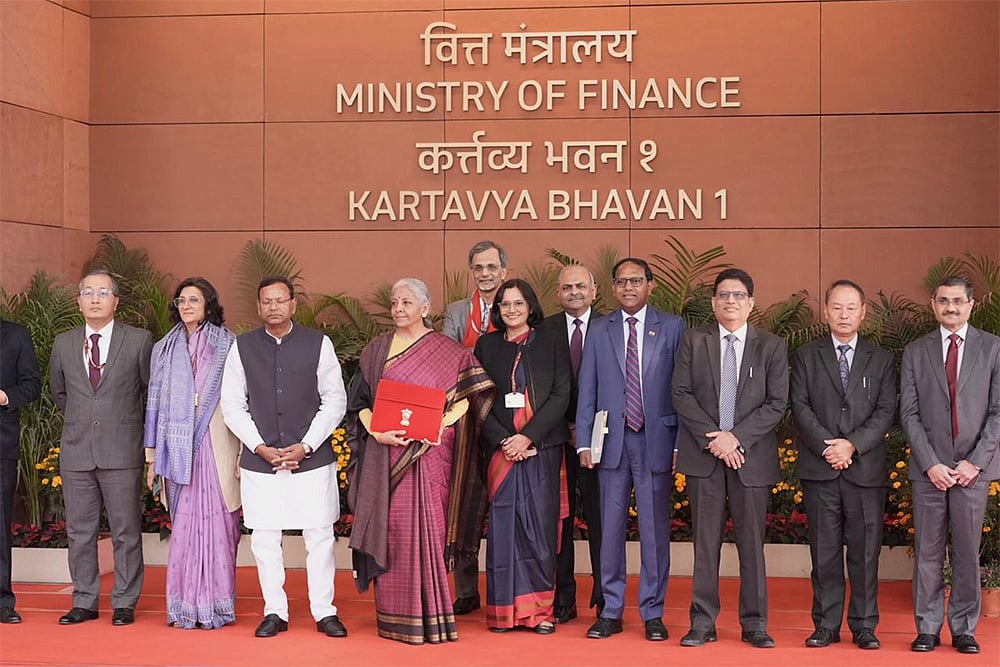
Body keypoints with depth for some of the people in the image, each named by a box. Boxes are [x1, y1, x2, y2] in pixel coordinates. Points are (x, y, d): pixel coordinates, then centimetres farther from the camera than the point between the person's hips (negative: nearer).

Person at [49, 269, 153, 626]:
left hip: (122, 451, -3)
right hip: (76, 452, 3)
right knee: (79, 531, 8)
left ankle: (124, 603, 11)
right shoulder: (63, 343, 8)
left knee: (126, 531, 2)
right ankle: (84, 602, 18)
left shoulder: (139, 341, -1)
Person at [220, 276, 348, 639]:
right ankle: (275, 612, 16)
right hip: (259, 460, 1)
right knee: (264, 538, 4)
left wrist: (305, 446, -7)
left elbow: (335, 401, 1)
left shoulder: (318, 344, 1)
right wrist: (261, 447, -6)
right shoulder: (242, 347, 4)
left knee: (319, 535, 1)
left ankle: (324, 611, 12)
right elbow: (232, 406, 5)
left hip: (311, 457, -1)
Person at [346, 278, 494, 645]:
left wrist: (435, 427, -15)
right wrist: (377, 432, -8)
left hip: (428, 453, -2)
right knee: (390, 527, 0)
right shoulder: (376, 351, 11)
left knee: (426, 527, -6)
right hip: (385, 455, 2)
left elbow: (464, 398, 0)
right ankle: (394, 616, 7)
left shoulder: (447, 351, 4)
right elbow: (359, 402, 9)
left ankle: (430, 613, 2)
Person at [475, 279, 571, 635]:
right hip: (501, 449, 1)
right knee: (503, 525, 0)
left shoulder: (551, 342, 5)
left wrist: (528, 436, -11)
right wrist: (504, 441, -9)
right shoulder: (487, 345, 9)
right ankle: (504, 610, 5)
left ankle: (540, 609, 4)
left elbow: (561, 395, -2)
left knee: (540, 524, -2)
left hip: (542, 448, -1)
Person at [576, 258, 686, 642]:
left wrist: (681, 443, -5)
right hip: (612, 441, 2)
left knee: (655, 529, 2)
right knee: (611, 528, 6)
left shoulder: (672, 327, 4)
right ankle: (611, 612, 14)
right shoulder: (599, 331, 10)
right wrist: (584, 441, 1)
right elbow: (587, 390, 8)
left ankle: (652, 613, 12)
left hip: (656, 440, -2)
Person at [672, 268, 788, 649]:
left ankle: (754, 624, 12)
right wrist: (713, 438, -10)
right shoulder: (694, 341, 7)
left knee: (751, 542, 4)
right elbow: (681, 394, 0)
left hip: (752, 456, 0)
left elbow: (777, 403, -2)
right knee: (705, 542, 4)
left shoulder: (771, 346, 5)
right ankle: (703, 623, 10)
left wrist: (736, 437, -12)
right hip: (703, 454, 1)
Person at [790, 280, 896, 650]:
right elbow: (800, 407, 1)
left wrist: (853, 445, -12)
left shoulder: (881, 359, 11)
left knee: (865, 550, 2)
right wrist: (827, 446, -12)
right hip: (819, 469, 0)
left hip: (866, 468, 0)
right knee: (824, 551, 4)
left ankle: (864, 626, 11)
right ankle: (826, 624, 11)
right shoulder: (805, 356, 10)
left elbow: (886, 411, 2)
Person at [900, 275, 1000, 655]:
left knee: (967, 552, 3)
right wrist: (931, 464, -7)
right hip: (928, 468, 1)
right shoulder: (915, 352, 8)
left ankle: (964, 630, 12)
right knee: (927, 552, 3)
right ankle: (928, 628, 11)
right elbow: (909, 413, 3)